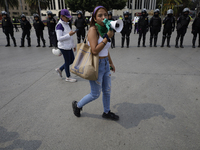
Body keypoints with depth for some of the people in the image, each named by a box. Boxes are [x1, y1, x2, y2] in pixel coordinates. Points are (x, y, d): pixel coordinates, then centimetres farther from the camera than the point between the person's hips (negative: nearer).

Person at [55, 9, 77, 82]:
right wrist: (69, 34, -27)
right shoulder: (59, 25, -15)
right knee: (67, 61, 2)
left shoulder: (66, 24, 13)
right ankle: (68, 77, 19)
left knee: (72, 60, 15)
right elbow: (59, 38, -22)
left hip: (68, 46, 9)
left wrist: (73, 45, 20)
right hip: (64, 47, -9)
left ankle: (59, 69, 32)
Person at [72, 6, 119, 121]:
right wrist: (107, 37, -23)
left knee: (107, 91, 17)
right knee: (95, 95, 7)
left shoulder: (105, 30, 6)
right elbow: (95, 50, -25)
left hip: (105, 65, 7)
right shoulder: (93, 30, -16)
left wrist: (111, 63, 22)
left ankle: (107, 112, 39)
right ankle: (77, 105, 33)